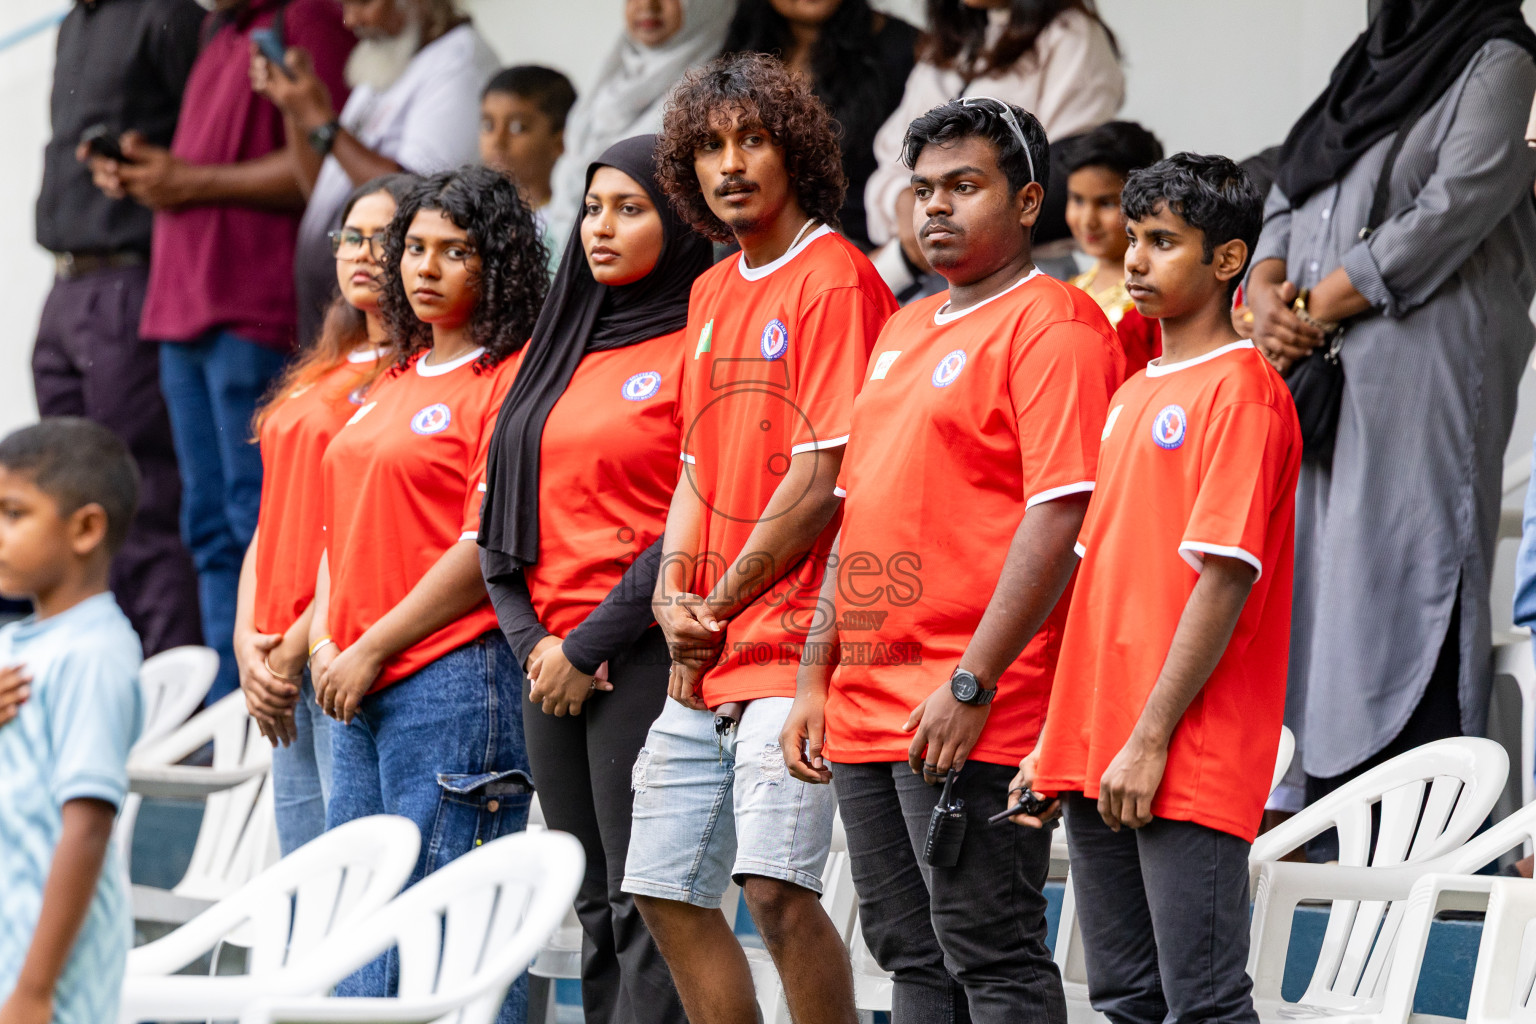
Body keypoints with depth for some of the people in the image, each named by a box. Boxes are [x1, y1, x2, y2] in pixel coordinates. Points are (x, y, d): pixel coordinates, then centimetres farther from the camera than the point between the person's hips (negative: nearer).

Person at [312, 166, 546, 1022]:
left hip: (454, 673, -9)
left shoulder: (511, 378, -8)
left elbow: (488, 548, -14)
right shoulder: (395, 380, 19)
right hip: (360, 691, 9)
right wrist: (327, 641, 6)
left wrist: (373, 648, -11)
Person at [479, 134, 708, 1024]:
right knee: (596, 908, 8)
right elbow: (503, 515, 17)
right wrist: (532, 639, 2)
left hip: (643, 655, -8)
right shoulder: (560, 348, 18)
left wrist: (590, 647, -12)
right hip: (553, 663, 8)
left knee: (645, 900, -11)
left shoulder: (697, 348, -5)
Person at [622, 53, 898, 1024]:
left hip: (791, 643, -9)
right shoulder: (715, 292, 17)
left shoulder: (836, 280, -9)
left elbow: (823, 479, -14)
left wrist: (723, 604, -8)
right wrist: (674, 594, 4)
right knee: (666, 890, 9)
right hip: (701, 659, 9)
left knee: (776, 886, -19)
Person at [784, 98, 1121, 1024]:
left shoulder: (1051, 325, -9)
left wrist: (972, 684, -21)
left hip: (971, 722, -9)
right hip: (868, 713, 9)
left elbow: (1061, 515, -17)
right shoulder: (904, 331, 20)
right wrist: (816, 679, 16)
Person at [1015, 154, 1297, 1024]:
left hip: (1188, 758, -9)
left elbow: (1225, 577, -16)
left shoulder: (1241, 391, -9)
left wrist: (1151, 739, -18)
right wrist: (1058, 739, 15)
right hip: (1098, 755, 9)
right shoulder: (1134, 394, 18)